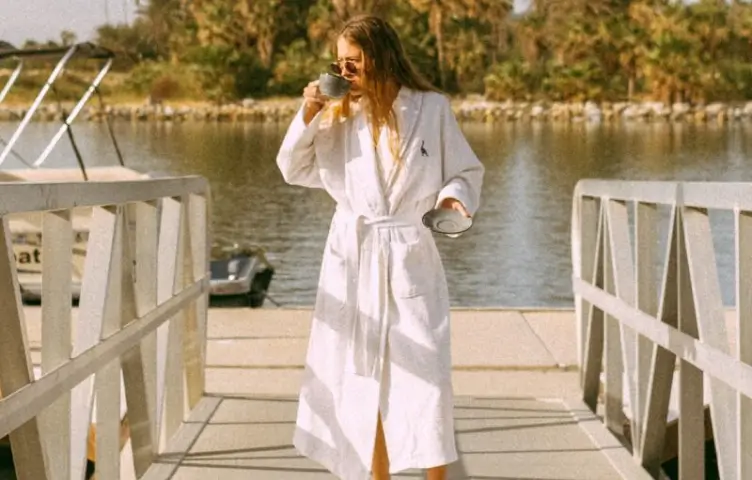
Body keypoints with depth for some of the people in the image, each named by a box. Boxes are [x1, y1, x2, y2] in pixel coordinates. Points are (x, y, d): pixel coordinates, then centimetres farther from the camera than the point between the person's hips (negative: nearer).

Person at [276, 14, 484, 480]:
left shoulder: (432, 108, -4)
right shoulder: (339, 113, 5)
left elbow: (466, 171, 3)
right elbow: (295, 171, 9)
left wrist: (455, 197, -18)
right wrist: (307, 118, -5)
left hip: (410, 258, -3)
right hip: (352, 257, 3)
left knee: (426, 376, -8)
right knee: (361, 376, 10)